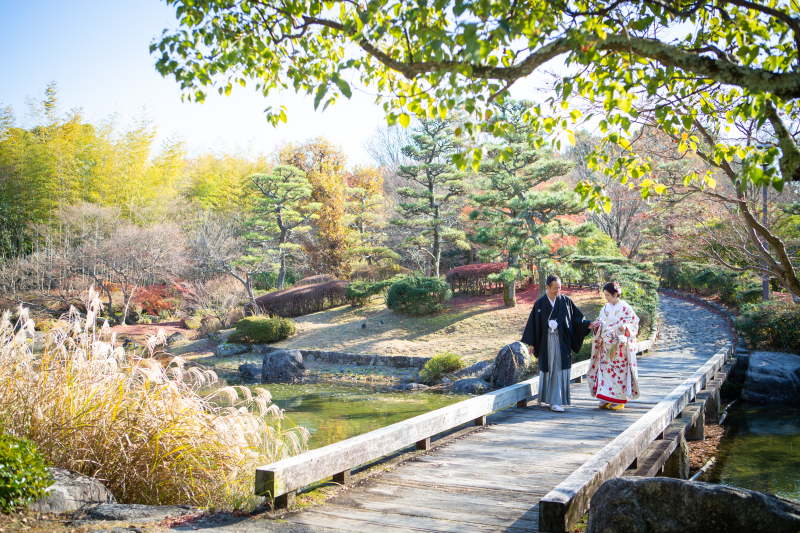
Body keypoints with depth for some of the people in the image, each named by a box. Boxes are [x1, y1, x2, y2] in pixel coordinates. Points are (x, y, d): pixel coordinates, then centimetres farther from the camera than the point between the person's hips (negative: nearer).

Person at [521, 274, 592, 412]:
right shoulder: (540, 304, 2)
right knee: (547, 369, 4)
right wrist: (531, 344, 3)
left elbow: (577, 318, 6)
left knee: (560, 370, -4)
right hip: (546, 341, 0)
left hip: (562, 341, 0)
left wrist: (588, 324, -11)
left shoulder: (566, 301, 2)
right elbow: (534, 323, 4)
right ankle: (547, 397, 16)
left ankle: (555, 401, -1)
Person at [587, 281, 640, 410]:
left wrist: (625, 328, -25)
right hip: (606, 345, 6)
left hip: (619, 345, -6)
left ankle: (619, 400, 5)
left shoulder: (625, 308, -6)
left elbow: (634, 323, -6)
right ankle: (606, 399, 9)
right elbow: (601, 323, 19)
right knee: (605, 370, 3)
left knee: (618, 371, -3)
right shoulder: (605, 308, 12)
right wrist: (595, 324, -2)